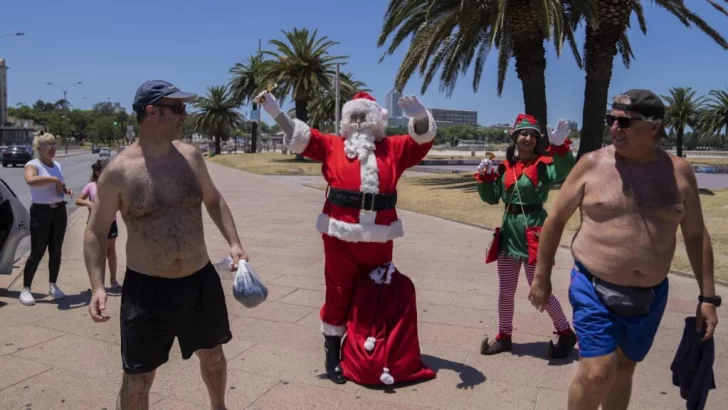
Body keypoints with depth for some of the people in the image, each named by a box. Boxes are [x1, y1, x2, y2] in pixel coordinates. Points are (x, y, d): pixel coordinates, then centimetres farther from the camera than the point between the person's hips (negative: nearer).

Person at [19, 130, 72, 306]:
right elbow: (30, 180, -34)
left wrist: (66, 189, 3)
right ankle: (25, 289, 6)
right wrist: (54, 179, -28)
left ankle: (53, 286, 21)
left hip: (60, 211, 6)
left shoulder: (57, 165, 11)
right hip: (41, 212, -6)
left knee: (56, 251, 10)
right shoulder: (33, 164, -11)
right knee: (37, 252, -4)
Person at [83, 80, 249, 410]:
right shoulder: (119, 171, -13)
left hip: (201, 280, 4)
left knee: (212, 354, 23)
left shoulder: (190, 156, -1)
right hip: (147, 287, -4)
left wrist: (233, 242, 2)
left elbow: (213, 200, 13)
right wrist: (97, 286, -16)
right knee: (137, 377, 5)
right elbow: (96, 232, -5)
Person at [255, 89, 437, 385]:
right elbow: (299, 136, 1)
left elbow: (423, 139, 3)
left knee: (377, 297, 15)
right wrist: (275, 111, -11)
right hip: (340, 236, -2)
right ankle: (332, 355, 22)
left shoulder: (393, 148, 10)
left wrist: (419, 115, -19)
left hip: (379, 238, 2)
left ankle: (375, 355, 33)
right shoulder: (332, 145, 7)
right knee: (338, 295, 7)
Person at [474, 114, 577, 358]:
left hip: (533, 231, -5)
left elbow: (564, 172, -30)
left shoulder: (544, 164, -9)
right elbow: (491, 198, 9)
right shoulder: (505, 167, 6)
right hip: (509, 231, 5)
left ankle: (566, 333, 25)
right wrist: (485, 176, -7)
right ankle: (504, 336, 30)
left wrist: (560, 147, -45)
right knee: (505, 291, 13)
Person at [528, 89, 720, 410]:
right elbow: (556, 219, -1)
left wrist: (708, 296, 6)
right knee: (597, 373, -11)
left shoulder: (679, 172, -1)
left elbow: (696, 236, 7)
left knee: (624, 369, 18)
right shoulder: (592, 164, -8)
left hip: (650, 297, 3)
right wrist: (541, 277, 1)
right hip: (594, 290, -3)